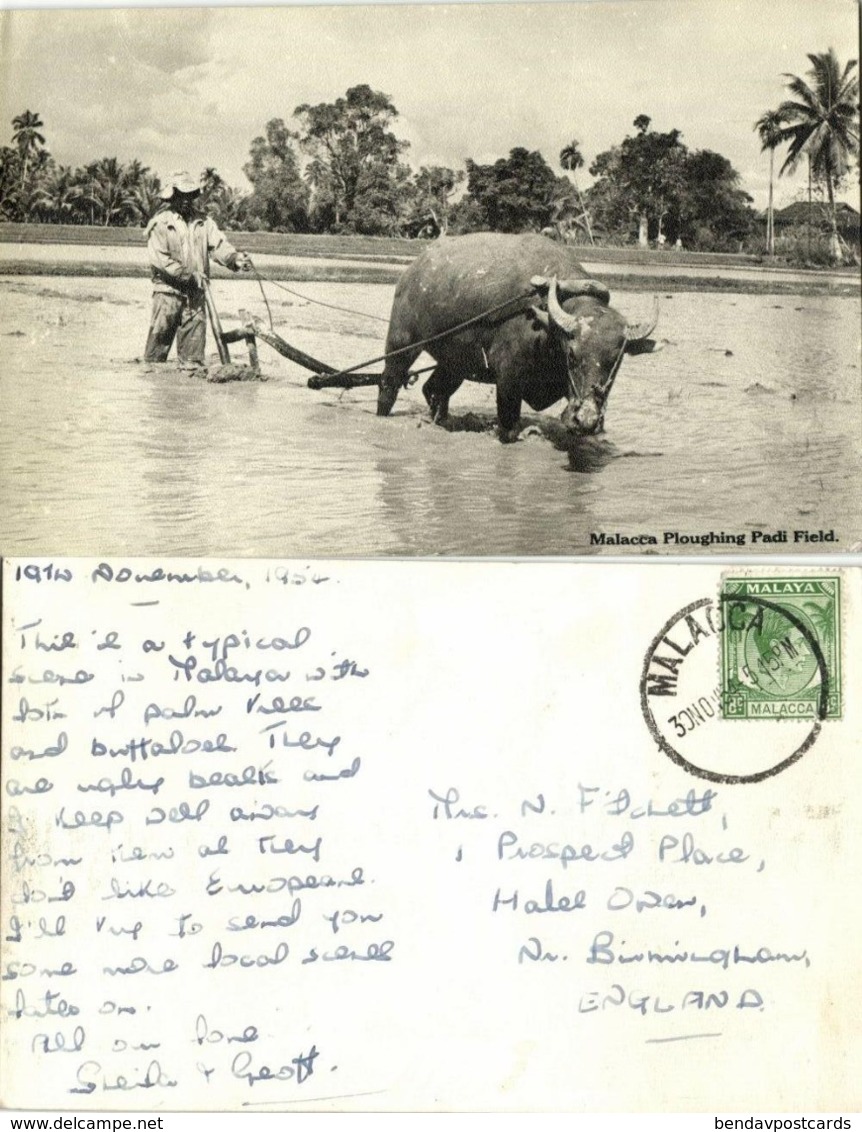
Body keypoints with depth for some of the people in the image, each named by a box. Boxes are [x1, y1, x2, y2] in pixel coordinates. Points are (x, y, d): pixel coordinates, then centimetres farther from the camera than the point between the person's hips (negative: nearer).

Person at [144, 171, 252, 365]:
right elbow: (159, 258, -11)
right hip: (168, 290, -4)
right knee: (160, 333, -1)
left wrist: (235, 258, -22)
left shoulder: (203, 223, 9)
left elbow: (218, 245, -1)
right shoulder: (161, 223, -4)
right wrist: (188, 274, -17)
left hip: (195, 292, 4)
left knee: (195, 332, 5)